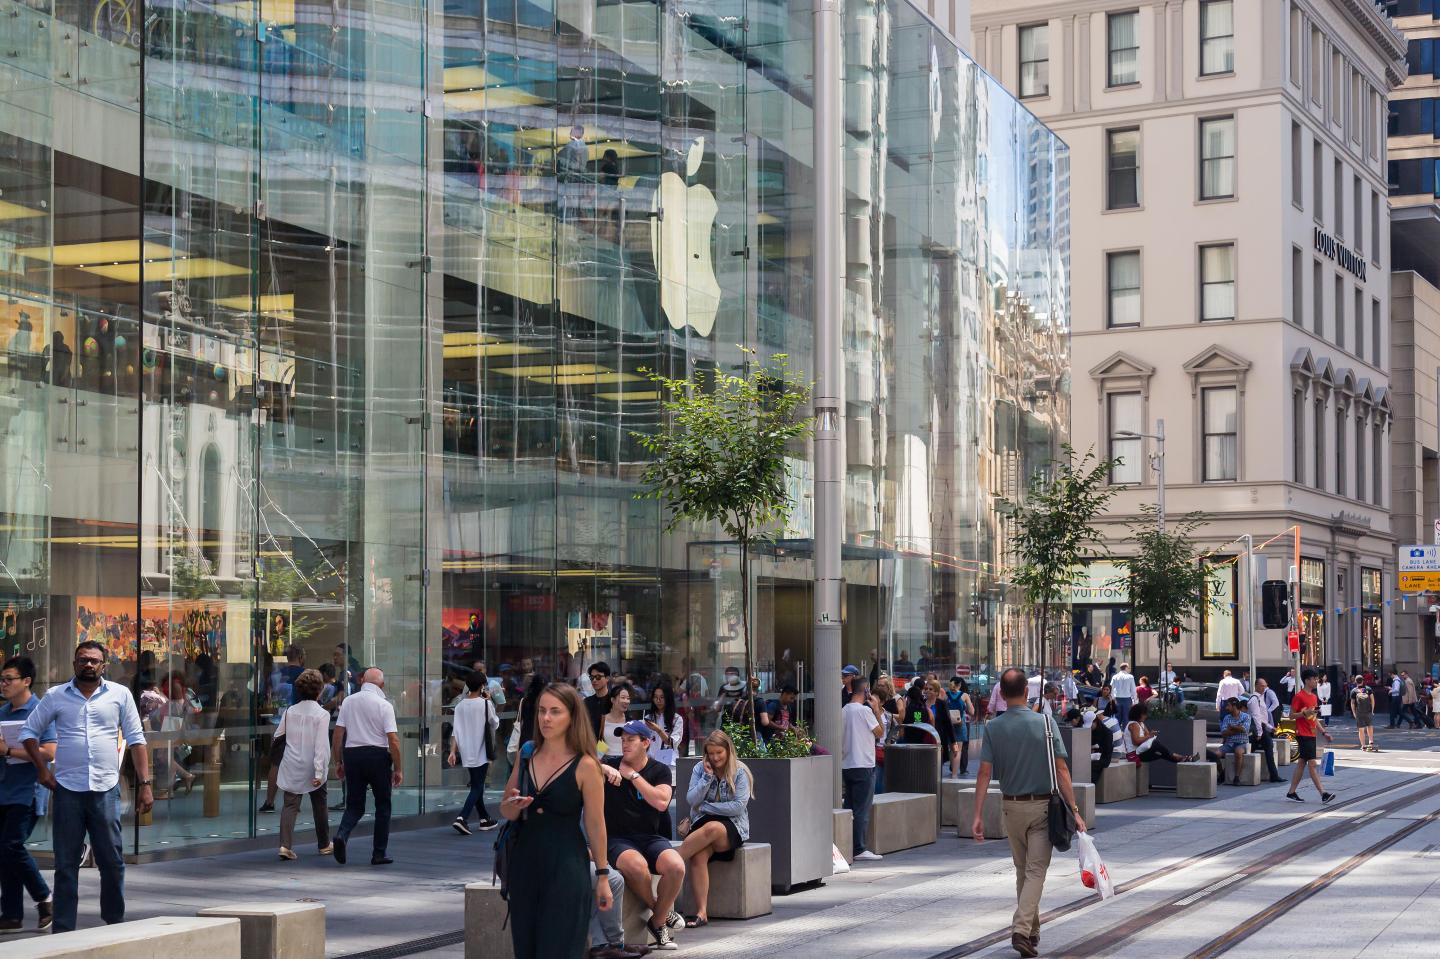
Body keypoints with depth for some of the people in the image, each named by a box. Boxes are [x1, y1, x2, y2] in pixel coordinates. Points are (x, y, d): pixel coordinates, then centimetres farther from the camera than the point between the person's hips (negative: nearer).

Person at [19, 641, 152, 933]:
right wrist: (42, 768, 1)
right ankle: (63, 929, 8)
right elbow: (29, 731, 14)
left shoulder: (120, 695, 5)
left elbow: (136, 740, 6)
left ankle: (115, 923, 16)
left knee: (112, 862, 3)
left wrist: (145, 784, -1)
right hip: (67, 789, 0)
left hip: (106, 789, 0)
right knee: (66, 864, 3)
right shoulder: (56, 696, 7)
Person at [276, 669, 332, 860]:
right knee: (319, 806, 14)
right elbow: (321, 746, -17)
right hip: (312, 769, -3)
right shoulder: (322, 714, -12)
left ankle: (285, 845, -16)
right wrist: (319, 772, -19)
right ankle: (324, 844, 28)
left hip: (291, 767, 3)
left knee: (290, 806, 0)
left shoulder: (289, 712, 1)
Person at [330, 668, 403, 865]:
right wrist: (398, 769, -3)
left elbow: (338, 734, 5)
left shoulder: (348, 701, 5)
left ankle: (342, 834, -17)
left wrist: (339, 761, 14)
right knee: (383, 806, 11)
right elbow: (393, 740, -10)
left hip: (351, 754, 3)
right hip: (378, 756, -3)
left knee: (354, 805, 11)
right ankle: (379, 854, 11)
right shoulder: (384, 705, -6)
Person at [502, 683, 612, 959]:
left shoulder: (585, 766, -10)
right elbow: (506, 811, 14)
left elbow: (595, 824, -5)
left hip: (566, 866, -5)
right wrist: (513, 806, -10)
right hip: (525, 860, 5)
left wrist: (602, 876, -2)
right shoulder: (526, 754, 4)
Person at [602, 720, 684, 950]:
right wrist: (603, 768, -22)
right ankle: (661, 911, -8)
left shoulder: (660, 771, 7)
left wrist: (633, 775, -8)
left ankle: (657, 922, -6)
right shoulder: (610, 763, 6)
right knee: (637, 865, -37)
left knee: (676, 866, -30)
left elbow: (661, 802, -11)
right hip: (617, 839, -2)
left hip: (650, 837, 2)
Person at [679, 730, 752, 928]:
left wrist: (706, 806, -6)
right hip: (702, 824, 2)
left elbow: (738, 807, -8)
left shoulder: (740, 772, 1)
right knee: (698, 855, -32)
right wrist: (707, 778, -8)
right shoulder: (700, 769, 11)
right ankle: (702, 912, -37)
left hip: (732, 827, -2)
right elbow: (691, 800, 1)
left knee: (712, 828, -40)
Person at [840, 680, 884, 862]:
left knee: (849, 808, 11)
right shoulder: (864, 710, -13)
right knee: (862, 810, -4)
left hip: (846, 765, 7)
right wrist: (877, 710, 0)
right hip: (863, 765, -7)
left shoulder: (844, 710, 10)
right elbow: (880, 732, -6)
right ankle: (859, 850, -5)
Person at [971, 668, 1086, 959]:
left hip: (1011, 807, 3)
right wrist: (1073, 809, -8)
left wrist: (978, 816, -7)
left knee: (1022, 870, 18)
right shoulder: (1044, 722, -9)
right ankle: (1022, 929, -19)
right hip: (1042, 805, -3)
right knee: (1036, 870, -3)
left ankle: (1032, 930, 27)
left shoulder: (993, 727, -4)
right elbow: (1061, 769, -11)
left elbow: (984, 773, -8)